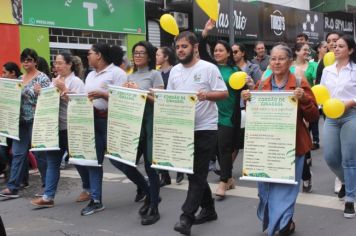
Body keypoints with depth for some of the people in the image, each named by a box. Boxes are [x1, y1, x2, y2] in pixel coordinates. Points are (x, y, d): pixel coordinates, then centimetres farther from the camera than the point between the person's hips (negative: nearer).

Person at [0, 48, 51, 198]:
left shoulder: (42, 78, -6)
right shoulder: (20, 79, 13)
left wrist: (39, 92, -26)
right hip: (21, 121, 6)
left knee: (40, 152, 3)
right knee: (18, 153, 2)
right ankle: (12, 187, 3)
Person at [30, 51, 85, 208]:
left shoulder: (76, 82, -7)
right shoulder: (54, 81, 13)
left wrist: (64, 89, -21)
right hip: (55, 126, 6)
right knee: (52, 161, 4)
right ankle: (48, 197, 5)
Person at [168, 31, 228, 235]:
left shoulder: (209, 68, -7)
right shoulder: (174, 71, 10)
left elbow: (224, 93, -10)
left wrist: (207, 95, -27)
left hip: (205, 129, -7)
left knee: (198, 174, -6)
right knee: (192, 172, 14)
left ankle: (186, 217, -7)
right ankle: (209, 209, 29)